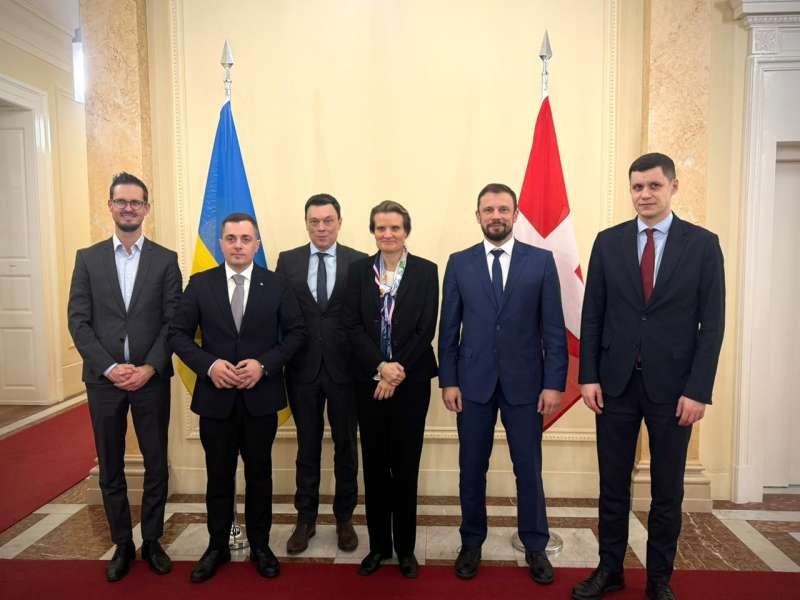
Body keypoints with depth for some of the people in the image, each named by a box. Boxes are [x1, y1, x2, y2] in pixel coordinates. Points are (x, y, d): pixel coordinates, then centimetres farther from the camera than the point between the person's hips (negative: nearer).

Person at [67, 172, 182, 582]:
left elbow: (174, 321, -3)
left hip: (152, 378, -1)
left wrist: (149, 368, -13)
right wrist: (109, 367, -12)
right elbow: (78, 321, 0)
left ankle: (152, 541, 25)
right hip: (103, 379, 1)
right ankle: (122, 544, 27)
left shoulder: (165, 259, 2)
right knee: (110, 468, 11)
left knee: (156, 465, 8)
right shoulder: (88, 258, 5)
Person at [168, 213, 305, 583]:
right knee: (219, 475, 14)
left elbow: (296, 332, -2)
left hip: (261, 396, 0)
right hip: (215, 397, 1)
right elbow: (178, 334, 0)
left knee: (259, 473, 13)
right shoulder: (200, 284, 0)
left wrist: (264, 364, -15)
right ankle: (217, 546, 32)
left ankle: (260, 546, 30)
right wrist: (209, 364, -16)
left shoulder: (277, 285, -1)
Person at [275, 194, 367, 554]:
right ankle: (305, 519, 29)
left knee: (346, 446, 12)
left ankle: (344, 518, 29)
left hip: (345, 368, -1)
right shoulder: (287, 261, 4)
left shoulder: (359, 262, -1)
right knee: (307, 446, 13)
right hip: (303, 368, 1)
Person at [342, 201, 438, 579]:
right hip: (369, 380, 2)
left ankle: (405, 548, 24)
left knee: (406, 466, 7)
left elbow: (426, 329, -6)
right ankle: (378, 545, 25)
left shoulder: (426, 271, -1)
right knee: (374, 466, 10)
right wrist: (380, 367, -15)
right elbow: (351, 325, -4)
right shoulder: (358, 270, 3)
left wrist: (397, 373, -13)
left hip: (411, 380, -1)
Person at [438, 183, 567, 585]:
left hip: (524, 382, 0)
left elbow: (553, 328, -1)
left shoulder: (541, 261, 1)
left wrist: (554, 383, -6)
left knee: (529, 469, 10)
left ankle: (535, 547, 28)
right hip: (473, 382, 1)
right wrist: (448, 381, -2)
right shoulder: (459, 263, 3)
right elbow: (448, 329, 3)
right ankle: (472, 543, 29)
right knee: (472, 468, 11)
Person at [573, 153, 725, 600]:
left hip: (673, 385, -1)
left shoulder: (703, 244, -1)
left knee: (668, 489, 12)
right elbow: (592, 315, 3)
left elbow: (712, 323, -3)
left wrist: (699, 390, -9)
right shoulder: (608, 242, 3)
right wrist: (589, 376, -3)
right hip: (616, 382, 1)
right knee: (613, 484, 11)